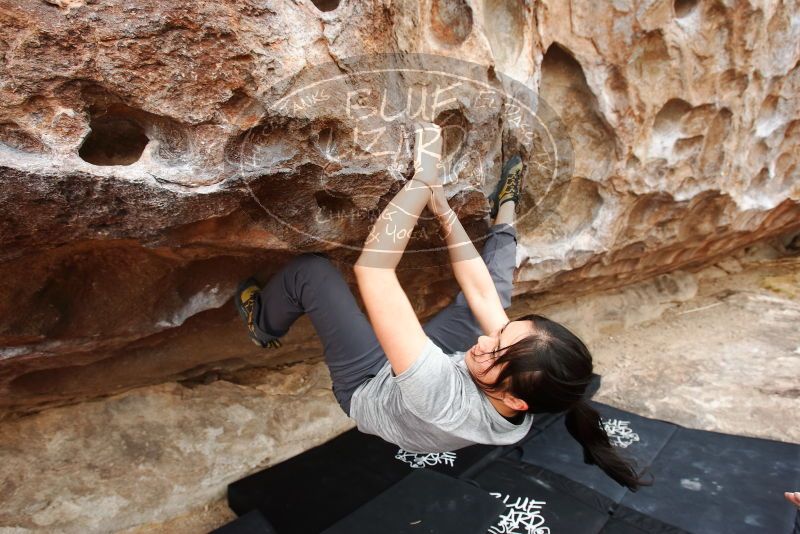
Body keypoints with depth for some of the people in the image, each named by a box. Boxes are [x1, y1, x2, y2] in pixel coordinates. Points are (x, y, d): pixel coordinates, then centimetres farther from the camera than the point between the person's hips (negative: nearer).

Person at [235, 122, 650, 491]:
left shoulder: (443, 398, -49)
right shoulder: (519, 405, -28)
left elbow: (372, 270, -53)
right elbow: (479, 294, -19)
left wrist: (423, 179, -48)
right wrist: (443, 209, -18)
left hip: (370, 385, -4)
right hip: (417, 370, 5)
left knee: (310, 269, -9)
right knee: (494, 287, 5)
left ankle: (263, 326, 25)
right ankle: (505, 214, 36)